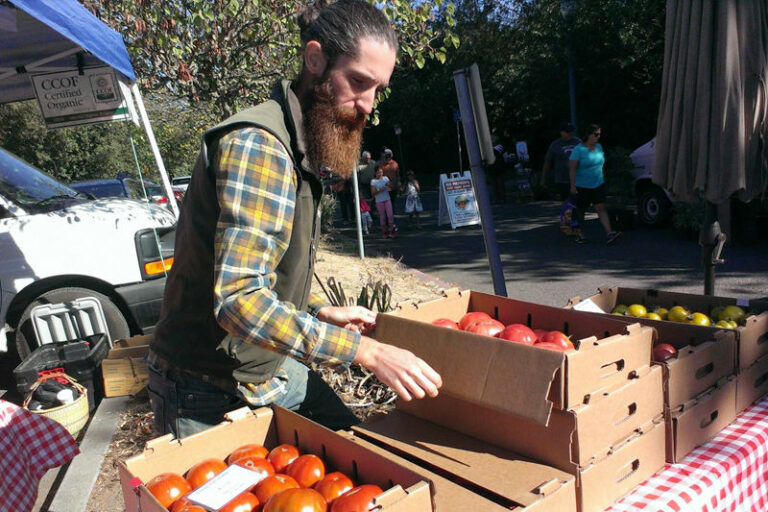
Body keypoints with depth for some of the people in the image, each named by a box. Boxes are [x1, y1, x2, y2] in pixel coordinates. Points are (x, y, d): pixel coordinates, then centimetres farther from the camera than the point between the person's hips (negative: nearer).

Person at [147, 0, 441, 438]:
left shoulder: (299, 151, 9)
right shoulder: (256, 144, -24)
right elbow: (240, 300, -33)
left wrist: (321, 312, 1)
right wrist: (367, 350, -33)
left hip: (277, 370, 9)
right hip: (211, 394, -9)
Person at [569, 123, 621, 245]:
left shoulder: (599, 147, 8)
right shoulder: (578, 149, -12)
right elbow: (573, 169, -12)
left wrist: (601, 179, 20)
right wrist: (572, 186, -16)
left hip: (598, 185, 5)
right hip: (583, 186, -5)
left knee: (601, 208, -5)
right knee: (580, 211, 7)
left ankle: (609, 234, -15)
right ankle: (579, 234, 24)